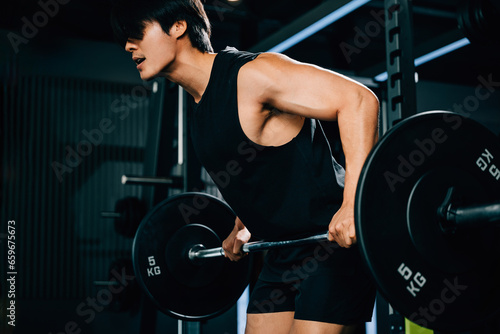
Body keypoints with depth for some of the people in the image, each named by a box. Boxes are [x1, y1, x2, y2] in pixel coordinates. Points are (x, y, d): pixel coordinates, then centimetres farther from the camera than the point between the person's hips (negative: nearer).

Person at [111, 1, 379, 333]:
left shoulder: (251, 74, -18)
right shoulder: (200, 110, 9)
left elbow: (358, 98, -24)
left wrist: (354, 205, -32)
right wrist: (242, 228, 23)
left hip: (336, 241, -9)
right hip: (286, 253, 9)